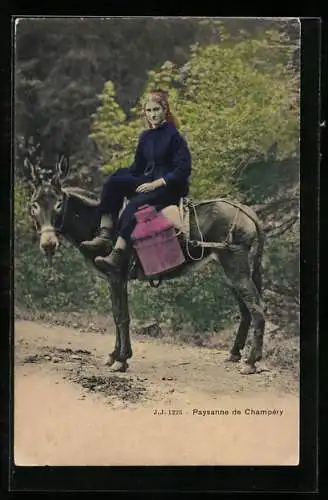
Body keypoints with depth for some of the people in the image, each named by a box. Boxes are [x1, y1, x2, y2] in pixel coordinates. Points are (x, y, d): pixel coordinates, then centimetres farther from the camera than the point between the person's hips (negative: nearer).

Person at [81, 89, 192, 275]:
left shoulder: (174, 136, -8)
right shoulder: (146, 136, 13)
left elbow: (183, 169, -14)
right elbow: (137, 167, 18)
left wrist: (156, 184, -19)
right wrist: (123, 178, 0)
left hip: (171, 187, -7)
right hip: (149, 181, 7)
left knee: (135, 204, -33)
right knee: (114, 181, -17)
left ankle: (117, 256, -42)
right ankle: (104, 236, -25)